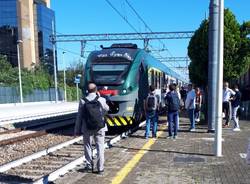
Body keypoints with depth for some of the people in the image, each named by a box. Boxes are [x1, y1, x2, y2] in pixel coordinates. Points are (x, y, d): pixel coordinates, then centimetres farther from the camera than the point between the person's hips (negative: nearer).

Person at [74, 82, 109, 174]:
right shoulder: (102, 100, -8)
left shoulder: (82, 101, -9)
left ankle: (89, 166, 24)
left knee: (87, 146, 16)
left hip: (87, 128, 0)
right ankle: (100, 168, 10)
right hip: (100, 128, 0)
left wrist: (77, 130, 3)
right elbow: (107, 109, 12)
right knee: (100, 147, 7)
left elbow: (79, 117, -6)